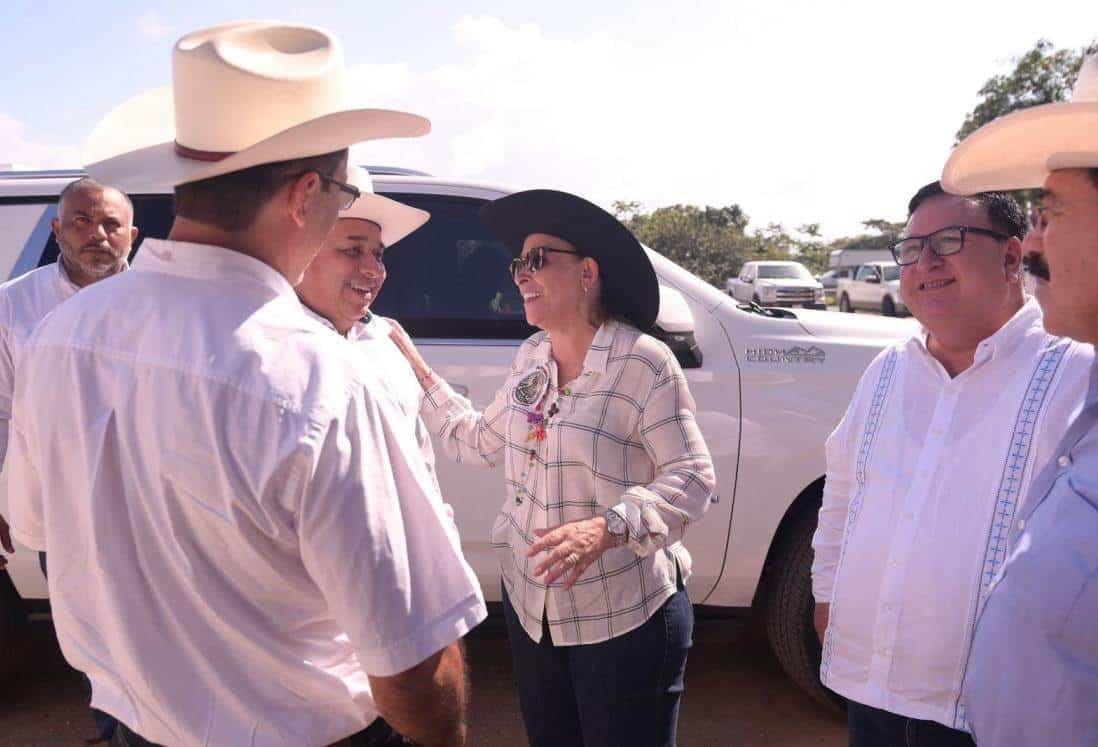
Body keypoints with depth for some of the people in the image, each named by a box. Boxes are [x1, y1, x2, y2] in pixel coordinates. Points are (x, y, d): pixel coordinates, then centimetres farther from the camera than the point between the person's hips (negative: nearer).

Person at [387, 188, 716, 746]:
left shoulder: (642, 362, -19)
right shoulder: (531, 356, 4)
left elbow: (692, 477, -19)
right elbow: (479, 441, 13)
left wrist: (606, 527, -34)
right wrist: (417, 371, 11)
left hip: (625, 616, -7)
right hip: (530, 603, 7)